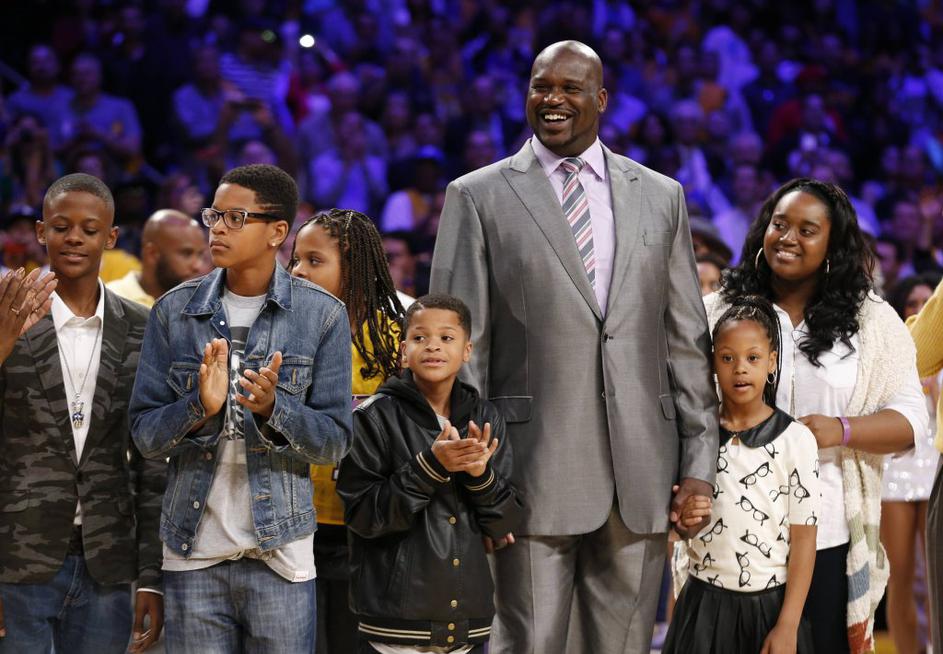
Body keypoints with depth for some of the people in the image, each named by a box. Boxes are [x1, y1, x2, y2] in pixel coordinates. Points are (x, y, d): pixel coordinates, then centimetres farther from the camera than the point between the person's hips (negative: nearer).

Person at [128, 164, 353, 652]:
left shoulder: (322, 315, -1)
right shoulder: (174, 311, 3)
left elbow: (335, 440, -3)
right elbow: (145, 435, 1)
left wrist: (273, 408, -21)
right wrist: (200, 408, -18)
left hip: (280, 552, -1)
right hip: (192, 552, 1)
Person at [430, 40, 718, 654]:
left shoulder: (662, 197, 12)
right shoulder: (478, 197, 3)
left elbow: (687, 342, 11)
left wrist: (700, 463, 4)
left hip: (641, 479, 3)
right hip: (535, 475, -3)